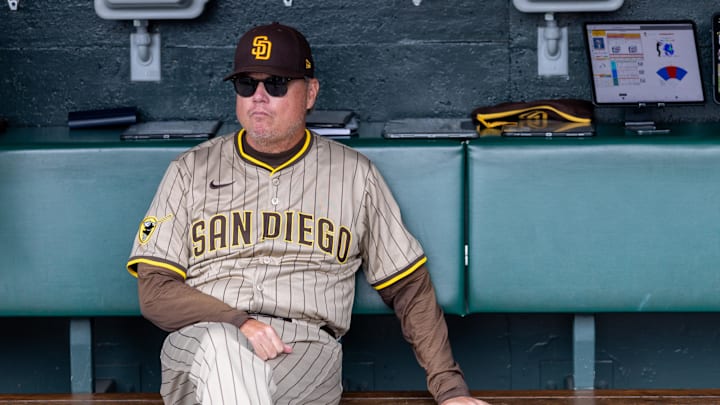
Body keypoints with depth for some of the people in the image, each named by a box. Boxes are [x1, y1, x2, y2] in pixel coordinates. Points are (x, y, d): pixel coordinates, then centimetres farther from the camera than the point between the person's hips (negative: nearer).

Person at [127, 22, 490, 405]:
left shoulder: (353, 175, 17)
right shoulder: (191, 170, 16)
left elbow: (410, 289, 17)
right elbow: (154, 291, 7)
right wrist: (237, 323, -13)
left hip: (306, 348, 0)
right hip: (200, 340, 0)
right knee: (221, 344, -39)